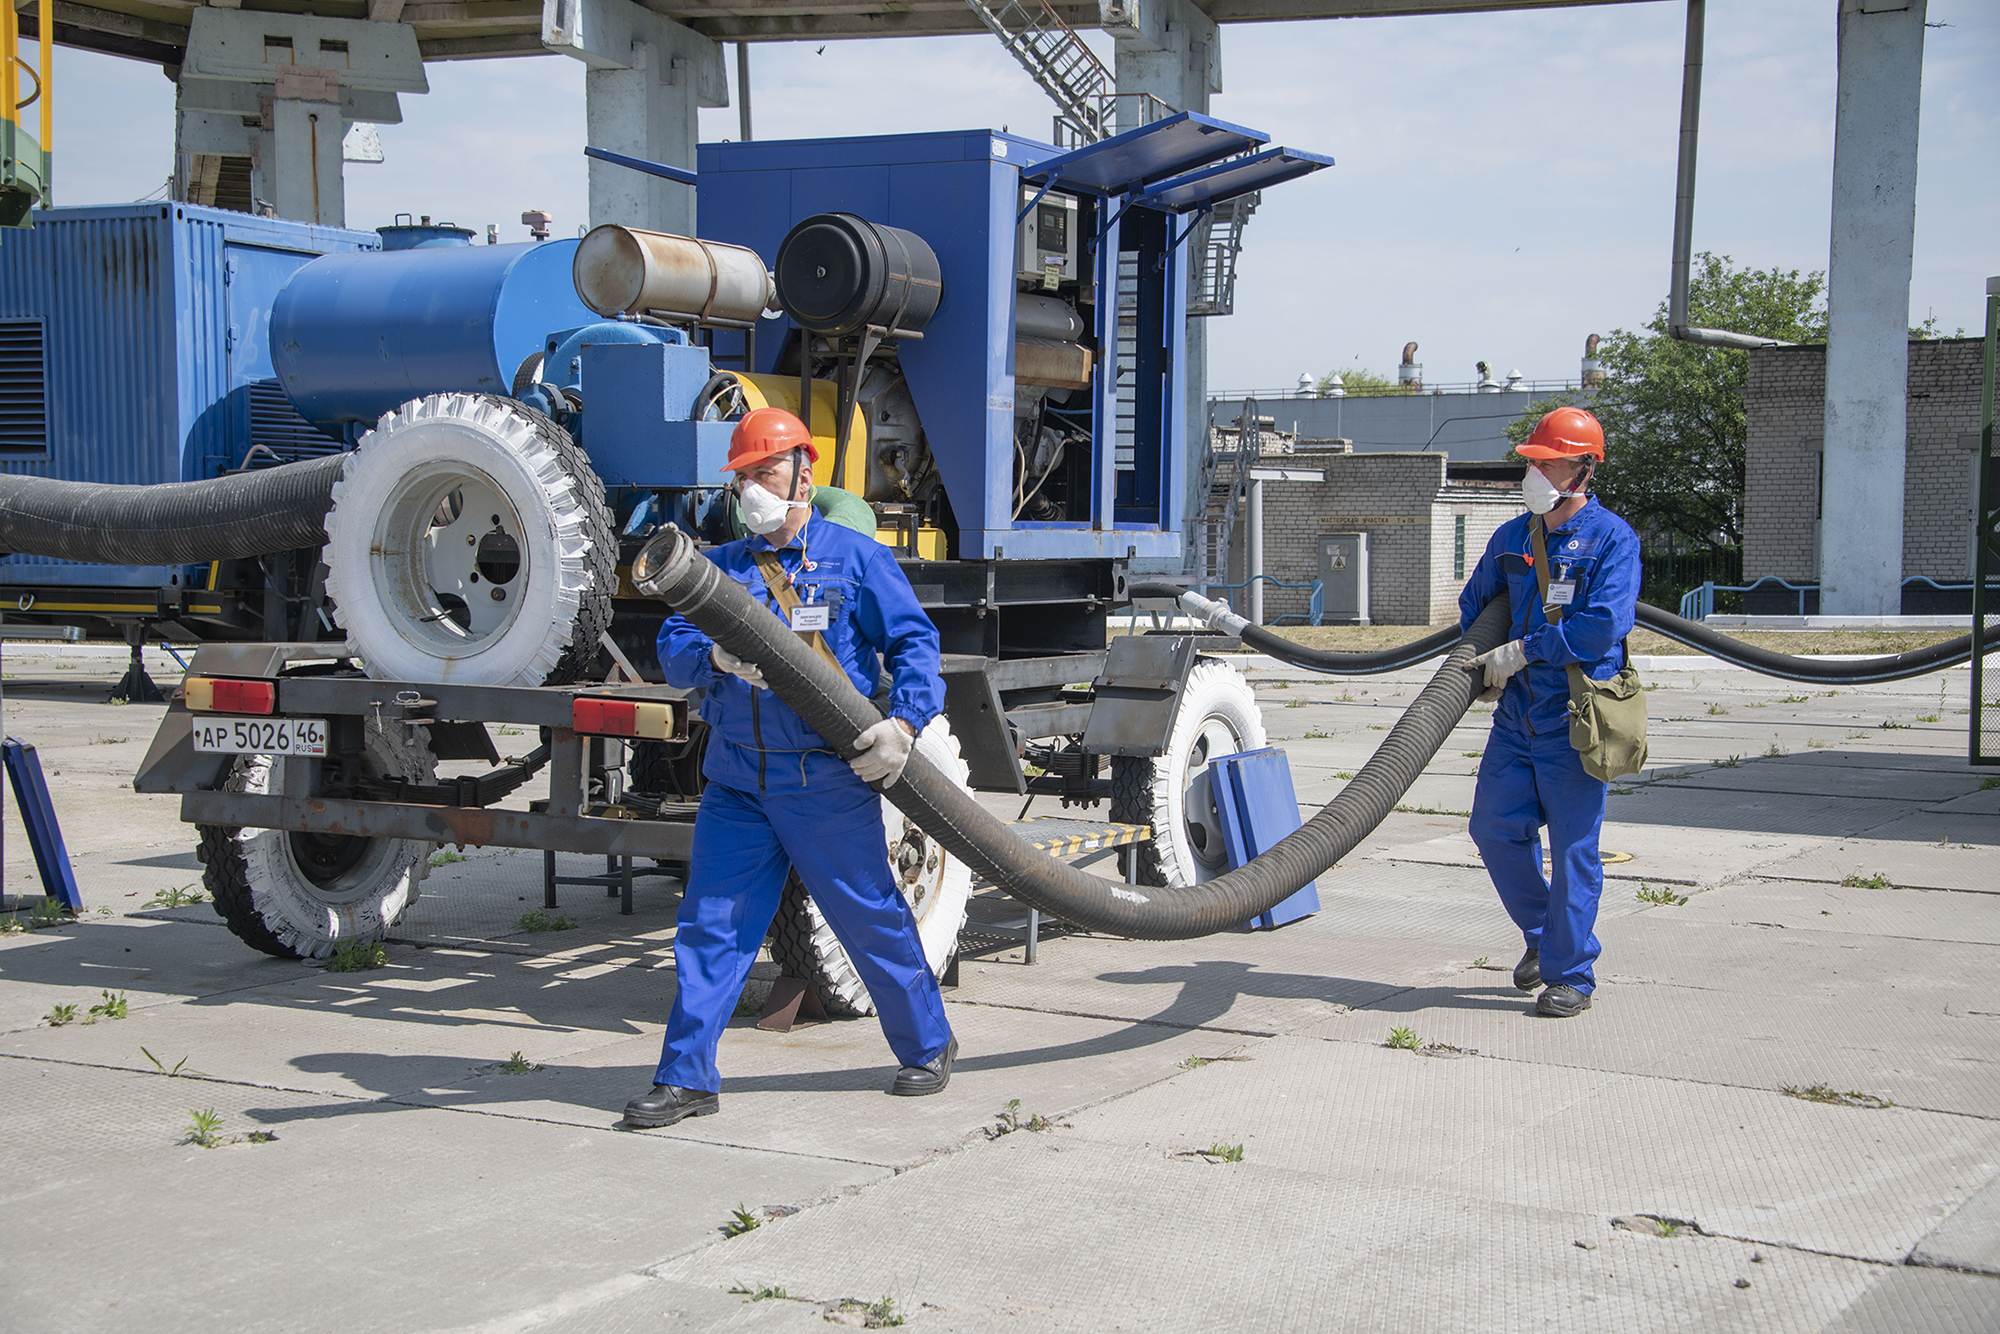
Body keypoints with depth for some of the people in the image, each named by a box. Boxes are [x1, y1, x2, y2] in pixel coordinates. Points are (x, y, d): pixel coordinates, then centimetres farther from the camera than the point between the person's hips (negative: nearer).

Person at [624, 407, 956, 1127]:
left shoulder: (854, 556, 2)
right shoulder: (720, 566, 12)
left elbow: (914, 641, -2)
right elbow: (673, 650, 2)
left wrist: (905, 719, -18)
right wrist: (717, 656, -21)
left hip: (828, 782, -3)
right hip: (736, 780, 4)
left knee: (873, 918, 7)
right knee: (711, 925, 2)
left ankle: (928, 1046, 26)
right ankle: (686, 1076, 8)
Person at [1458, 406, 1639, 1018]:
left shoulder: (1612, 538, -8)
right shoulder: (1512, 536, 11)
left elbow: (1605, 625, -19)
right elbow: (1474, 602, 28)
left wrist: (1522, 652, -16)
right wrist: (1482, 661, 12)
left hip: (1576, 718, -6)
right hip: (1517, 712, 6)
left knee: (1572, 847, -2)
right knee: (1495, 827, 6)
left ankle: (1570, 974, 8)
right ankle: (1542, 933, 28)